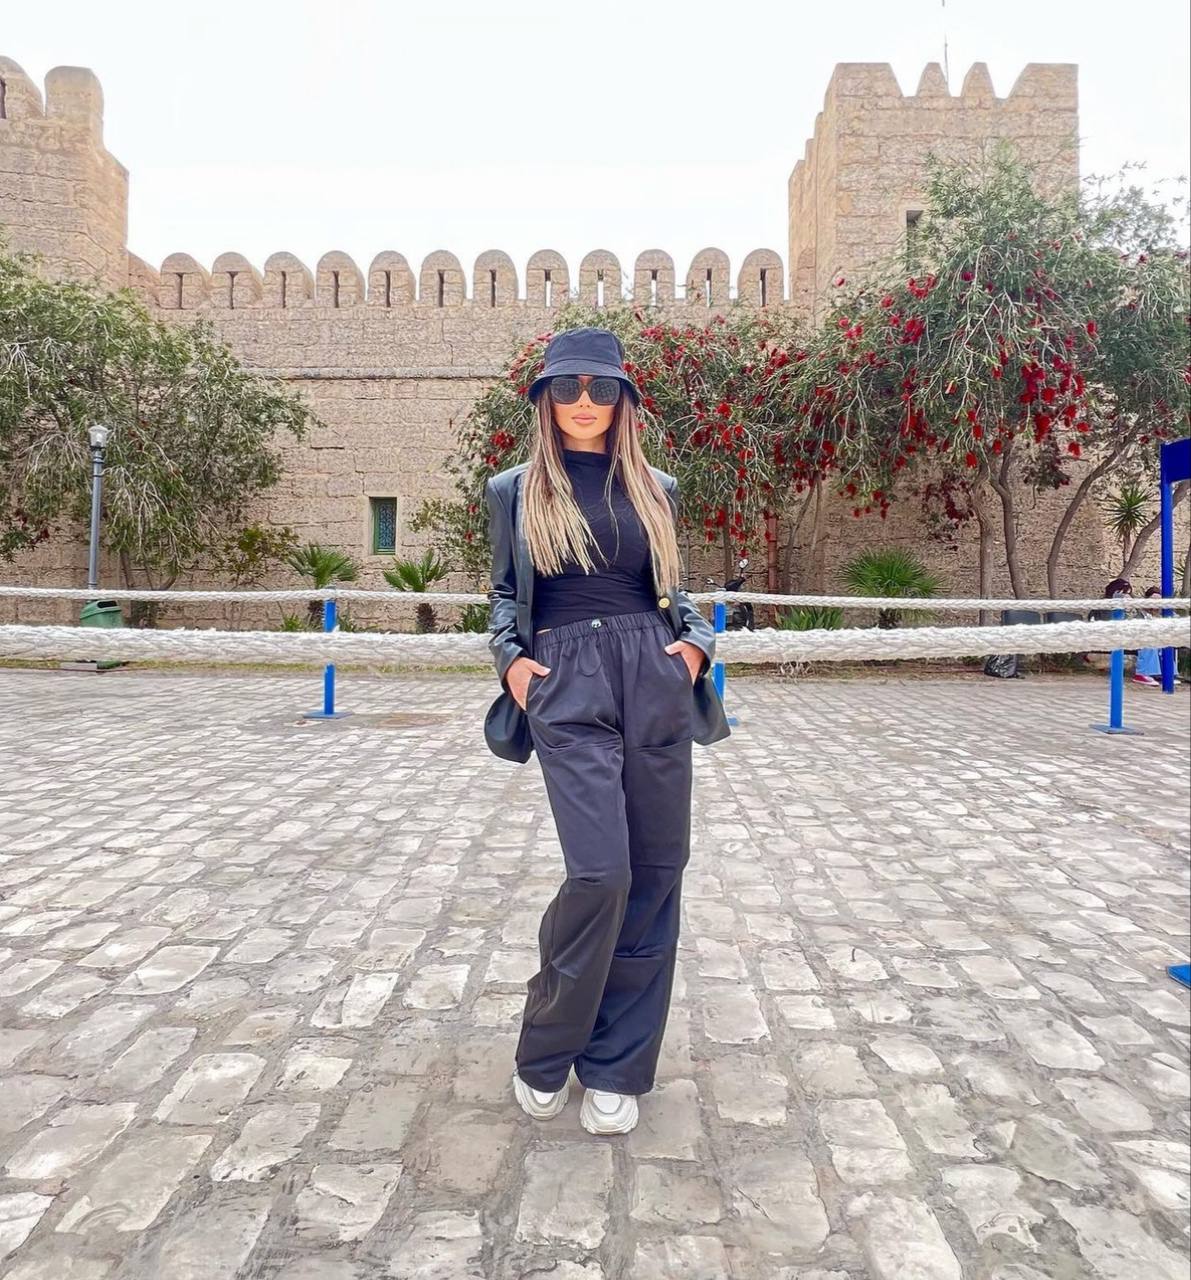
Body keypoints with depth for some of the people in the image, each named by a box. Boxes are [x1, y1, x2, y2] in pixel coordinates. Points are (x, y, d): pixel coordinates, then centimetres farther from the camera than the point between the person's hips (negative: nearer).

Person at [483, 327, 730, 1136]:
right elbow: (504, 593, 16)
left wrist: (698, 642, 1)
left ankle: (617, 1070, 21)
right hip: (566, 685, -3)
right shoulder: (516, 491, 11)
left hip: (656, 682, 3)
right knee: (601, 872, -14)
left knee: (655, 873, 3)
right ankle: (545, 1055, 13)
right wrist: (510, 657, -2)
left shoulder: (655, 490, 15)